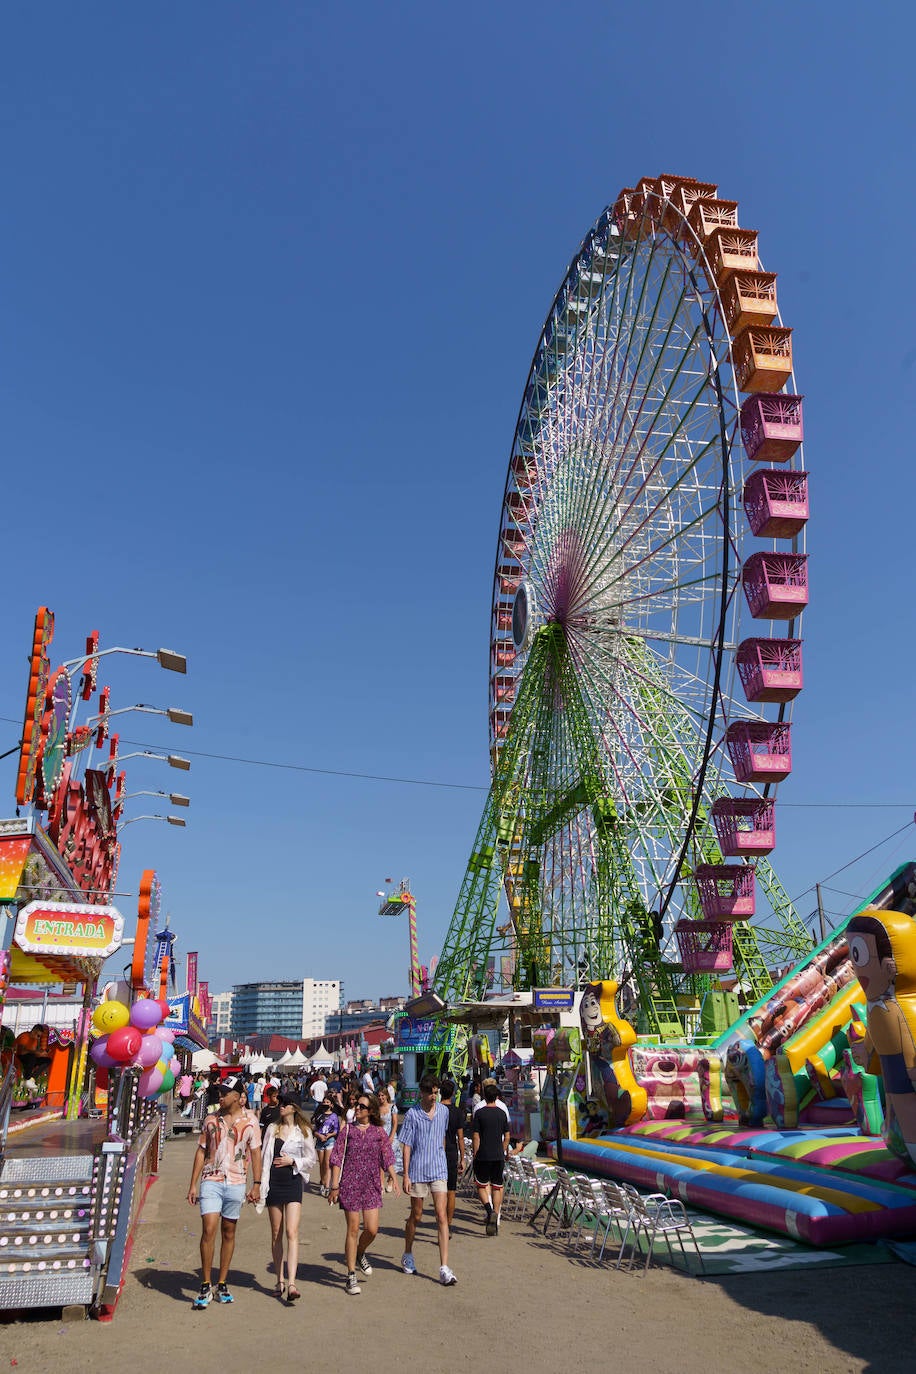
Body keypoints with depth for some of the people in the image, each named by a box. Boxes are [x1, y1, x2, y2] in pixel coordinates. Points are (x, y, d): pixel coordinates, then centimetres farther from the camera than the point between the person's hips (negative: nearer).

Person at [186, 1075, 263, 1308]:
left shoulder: (250, 1120, -1)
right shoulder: (212, 1119, 4)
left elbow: (255, 1153, 3)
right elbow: (201, 1151, 8)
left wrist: (256, 1184, -2)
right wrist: (193, 1184, 5)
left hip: (236, 1183, 0)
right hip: (211, 1181, 0)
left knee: (228, 1233, 9)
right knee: (208, 1230, -10)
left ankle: (222, 1284, 22)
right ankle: (206, 1286, 2)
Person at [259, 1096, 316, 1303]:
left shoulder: (303, 1131, 2)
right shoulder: (272, 1128, 9)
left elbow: (312, 1159, 6)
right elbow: (264, 1156, 10)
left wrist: (292, 1161, -9)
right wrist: (260, 1184, 5)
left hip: (293, 1182, -3)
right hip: (273, 1182, 3)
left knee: (292, 1233, -13)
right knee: (276, 1234, 10)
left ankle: (291, 1283, -17)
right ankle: (279, 1280, 23)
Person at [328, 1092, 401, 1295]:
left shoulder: (379, 1131, 3)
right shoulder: (348, 1130, -1)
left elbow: (387, 1157, 7)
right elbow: (337, 1159, -1)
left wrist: (394, 1178, -5)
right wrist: (335, 1186, -5)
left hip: (371, 1186, 2)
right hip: (350, 1184, -2)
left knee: (372, 1230, -1)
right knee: (353, 1229, 1)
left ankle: (360, 1254, 31)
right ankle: (351, 1275, 15)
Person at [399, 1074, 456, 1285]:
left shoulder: (443, 1111, 3)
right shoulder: (412, 1114, -8)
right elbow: (406, 1145, -7)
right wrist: (406, 1175, -10)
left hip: (439, 1170, 2)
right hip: (418, 1171, -2)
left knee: (442, 1216, -6)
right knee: (416, 1216, 12)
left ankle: (444, 1268, -6)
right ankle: (407, 1255, 35)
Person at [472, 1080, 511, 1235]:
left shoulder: (479, 1112, -6)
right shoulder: (502, 1113, 3)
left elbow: (476, 1137, -7)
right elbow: (507, 1137, 8)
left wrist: (475, 1155, 1)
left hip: (483, 1156, -3)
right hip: (498, 1156, 3)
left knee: (482, 1186, 12)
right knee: (497, 1187, 12)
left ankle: (489, 1210, -12)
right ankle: (495, 1222, 7)